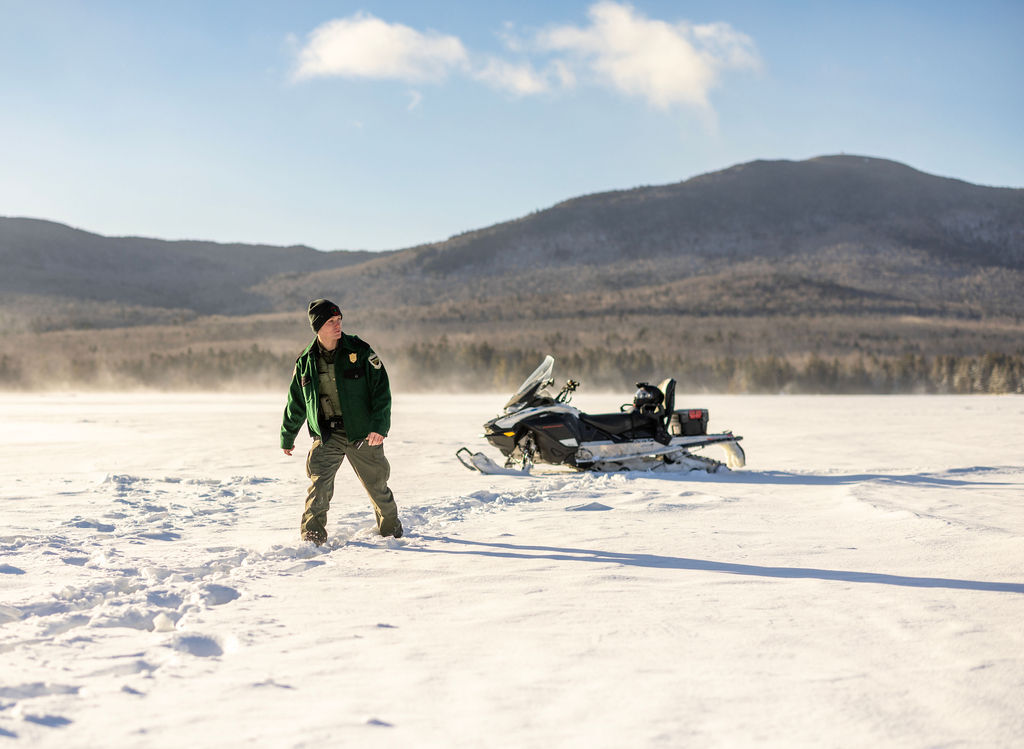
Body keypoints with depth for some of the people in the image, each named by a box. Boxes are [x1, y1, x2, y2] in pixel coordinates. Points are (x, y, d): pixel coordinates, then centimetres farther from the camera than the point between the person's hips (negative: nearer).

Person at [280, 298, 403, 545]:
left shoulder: (359, 351, -5)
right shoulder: (306, 362, 3)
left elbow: (381, 389, -7)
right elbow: (296, 403, 15)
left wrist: (380, 426, -18)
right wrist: (287, 437, 21)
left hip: (362, 433, -1)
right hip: (326, 436, 1)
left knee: (376, 483, 10)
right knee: (319, 480, -18)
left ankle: (390, 528, 33)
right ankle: (312, 534, -14)